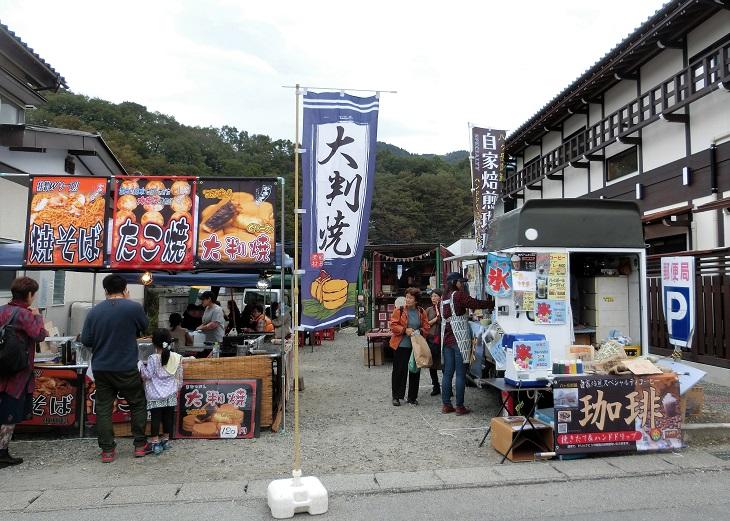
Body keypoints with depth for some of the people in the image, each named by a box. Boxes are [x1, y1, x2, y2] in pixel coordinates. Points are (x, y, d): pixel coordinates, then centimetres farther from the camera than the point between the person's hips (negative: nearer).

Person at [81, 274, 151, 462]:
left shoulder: (94, 311, -2)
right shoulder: (134, 307, -11)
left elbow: (85, 340, 1)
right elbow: (144, 326, 8)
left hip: (100, 369, 3)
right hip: (127, 369, -2)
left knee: (103, 408, 10)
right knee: (138, 404, 13)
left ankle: (107, 450, 12)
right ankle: (140, 445, 18)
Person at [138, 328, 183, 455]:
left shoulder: (153, 359, -12)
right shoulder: (177, 357, 0)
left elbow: (147, 375, -8)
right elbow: (179, 377, 8)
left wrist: (140, 364, 6)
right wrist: (177, 388, 22)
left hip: (156, 396, -4)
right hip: (171, 395, 4)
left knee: (156, 417, 1)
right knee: (168, 416, 11)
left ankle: (155, 443, 1)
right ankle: (166, 440, 21)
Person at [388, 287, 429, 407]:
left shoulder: (421, 312, 5)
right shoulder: (399, 310, -4)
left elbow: (426, 328, 8)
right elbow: (393, 325, -6)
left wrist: (419, 332, -12)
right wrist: (405, 330, -19)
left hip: (416, 346, 3)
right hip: (401, 346, -3)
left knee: (415, 372, 8)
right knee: (399, 371, 2)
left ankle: (412, 397, 21)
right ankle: (396, 396, 15)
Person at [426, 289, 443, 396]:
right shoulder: (429, 310, 9)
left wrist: (438, 311, -10)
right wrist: (435, 319, -6)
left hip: (442, 340, -3)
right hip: (432, 339, 3)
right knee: (432, 365, 9)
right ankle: (436, 387, 21)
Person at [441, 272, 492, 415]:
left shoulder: (444, 298, 15)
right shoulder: (459, 295, -8)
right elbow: (475, 304, -14)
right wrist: (493, 303, -5)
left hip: (447, 338, 7)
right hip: (459, 339, -7)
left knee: (447, 373, 10)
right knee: (460, 374, -2)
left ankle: (446, 405, 13)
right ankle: (459, 406, 1)